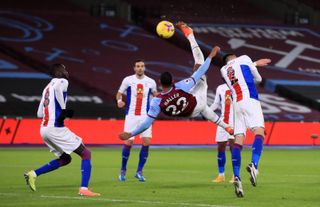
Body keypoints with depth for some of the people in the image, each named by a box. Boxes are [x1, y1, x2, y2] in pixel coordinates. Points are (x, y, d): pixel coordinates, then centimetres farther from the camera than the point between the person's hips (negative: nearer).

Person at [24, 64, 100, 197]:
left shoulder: (47, 88, 22)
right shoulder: (61, 82, -2)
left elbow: (39, 114, 23)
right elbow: (57, 88, -29)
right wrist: (64, 109, -20)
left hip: (44, 130, 9)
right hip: (55, 128, -9)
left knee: (65, 159, 23)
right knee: (86, 154, -2)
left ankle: (33, 174, 13)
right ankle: (84, 189, -14)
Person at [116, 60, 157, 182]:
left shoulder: (151, 82, 7)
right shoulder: (128, 80, 1)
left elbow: (155, 95, 21)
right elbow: (119, 94, 7)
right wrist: (119, 101, -15)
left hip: (145, 116, 2)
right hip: (131, 115, -2)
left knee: (146, 142, -8)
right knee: (128, 142, -7)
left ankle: (139, 171, 5)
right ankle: (123, 170, 12)